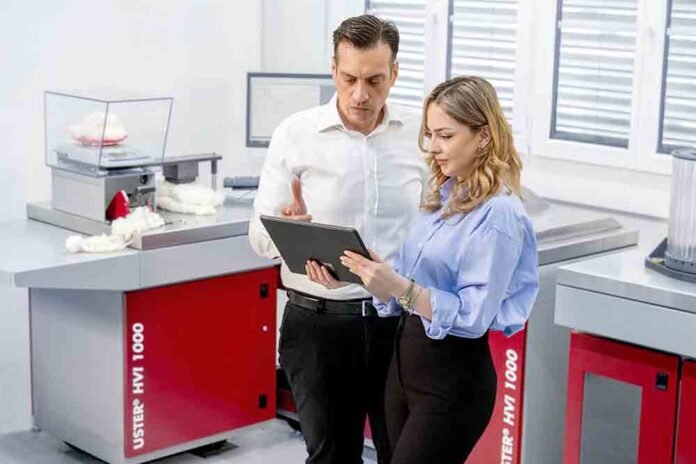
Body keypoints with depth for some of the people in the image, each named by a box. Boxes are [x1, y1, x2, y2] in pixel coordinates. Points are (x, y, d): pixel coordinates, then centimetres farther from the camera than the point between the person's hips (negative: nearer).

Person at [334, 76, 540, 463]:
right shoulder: (444, 196, 10)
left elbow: (475, 316, -21)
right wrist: (375, 274, -7)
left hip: (454, 380, -8)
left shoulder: (498, 215, -16)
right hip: (406, 361, 8)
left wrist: (400, 289, -29)